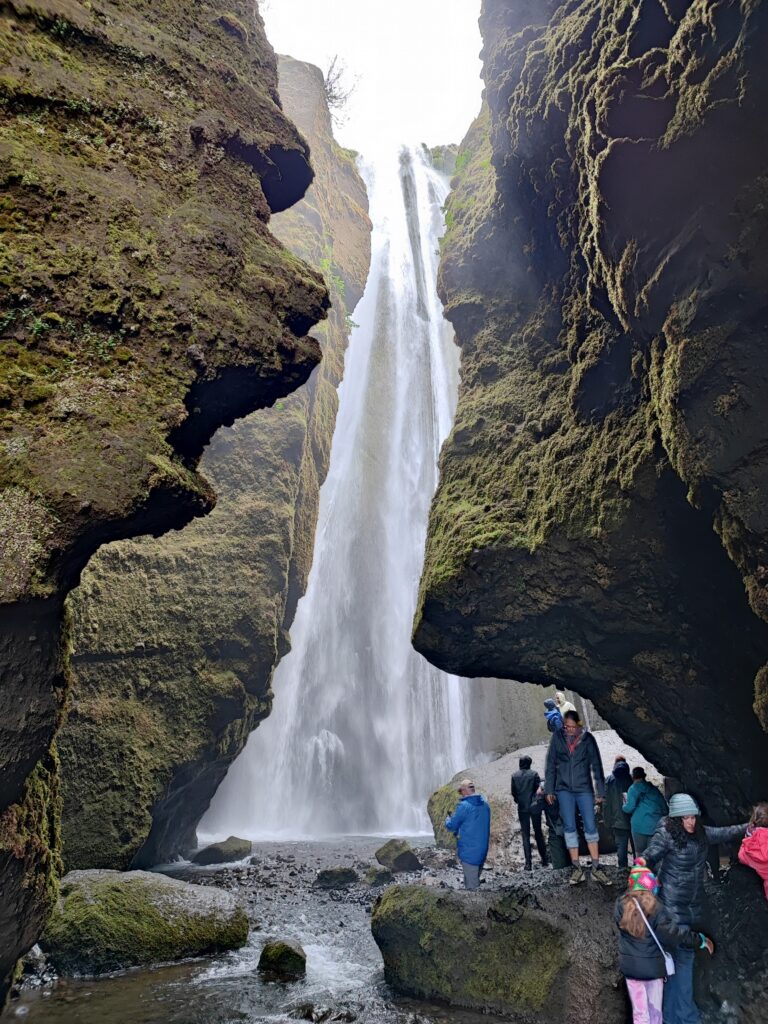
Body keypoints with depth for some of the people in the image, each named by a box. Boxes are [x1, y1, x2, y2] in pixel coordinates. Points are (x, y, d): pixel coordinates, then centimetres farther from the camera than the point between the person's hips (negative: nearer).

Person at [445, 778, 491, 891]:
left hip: (469, 851, -7)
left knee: (471, 885, 2)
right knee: (476, 879, 21)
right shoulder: (485, 804, 4)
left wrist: (448, 820, 13)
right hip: (483, 851, 7)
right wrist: (459, 831, 20)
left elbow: (451, 826, -9)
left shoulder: (464, 806, -19)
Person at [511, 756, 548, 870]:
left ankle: (528, 863, -3)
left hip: (522, 808, 0)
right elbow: (539, 788, -5)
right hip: (534, 807, 0)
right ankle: (544, 860, 16)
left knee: (525, 835, 4)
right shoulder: (534, 774, -4)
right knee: (538, 833, 14)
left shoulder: (515, 776, 1)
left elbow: (513, 792, 4)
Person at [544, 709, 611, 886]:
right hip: (564, 789, 1)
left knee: (590, 826, -2)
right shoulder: (557, 737, -1)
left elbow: (596, 765, 1)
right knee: (569, 827, 0)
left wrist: (600, 791, 0)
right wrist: (549, 789, 4)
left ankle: (596, 867, 8)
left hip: (584, 788, -1)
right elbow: (551, 764, 5)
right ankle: (577, 868, 6)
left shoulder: (587, 738, -4)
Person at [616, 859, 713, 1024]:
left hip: (630, 966, 2)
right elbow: (674, 933, -16)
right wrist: (701, 940, 0)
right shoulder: (656, 908, -18)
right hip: (653, 966, -2)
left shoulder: (621, 904, -9)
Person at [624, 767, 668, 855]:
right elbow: (664, 806, 13)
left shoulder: (633, 789, -1)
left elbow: (630, 807, -10)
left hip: (640, 825, -4)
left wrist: (624, 807, 11)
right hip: (656, 826, 4)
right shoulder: (654, 789, 13)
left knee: (640, 853, 5)